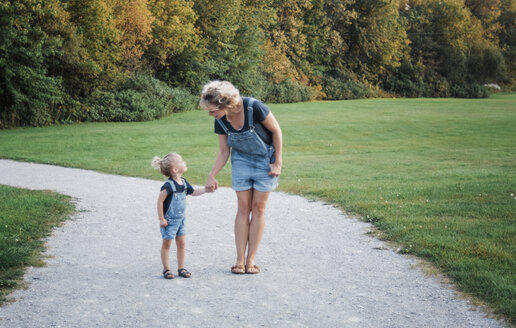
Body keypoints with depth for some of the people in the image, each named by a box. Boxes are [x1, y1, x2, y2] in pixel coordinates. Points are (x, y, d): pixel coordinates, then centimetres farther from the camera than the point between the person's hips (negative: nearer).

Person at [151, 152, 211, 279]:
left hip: (180, 219, 7)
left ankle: (181, 268, 18)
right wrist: (161, 219, -17)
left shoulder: (183, 183, 3)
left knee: (181, 243, 9)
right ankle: (166, 269, 14)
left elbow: (194, 192, 20)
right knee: (166, 244, 4)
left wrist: (206, 189, 8)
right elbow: (160, 201, -20)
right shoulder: (169, 185, -23)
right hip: (169, 220, -7)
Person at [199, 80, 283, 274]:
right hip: (241, 160, 4)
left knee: (258, 208, -1)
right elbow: (224, 152, 1)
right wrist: (211, 176, -7)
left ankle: (251, 259, 6)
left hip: (265, 159, -3)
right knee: (243, 208, 0)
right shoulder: (221, 121, -12)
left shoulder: (254, 108, -29)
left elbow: (276, 131, -15)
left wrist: (277, 163, -13)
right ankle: (240, 259, 4)